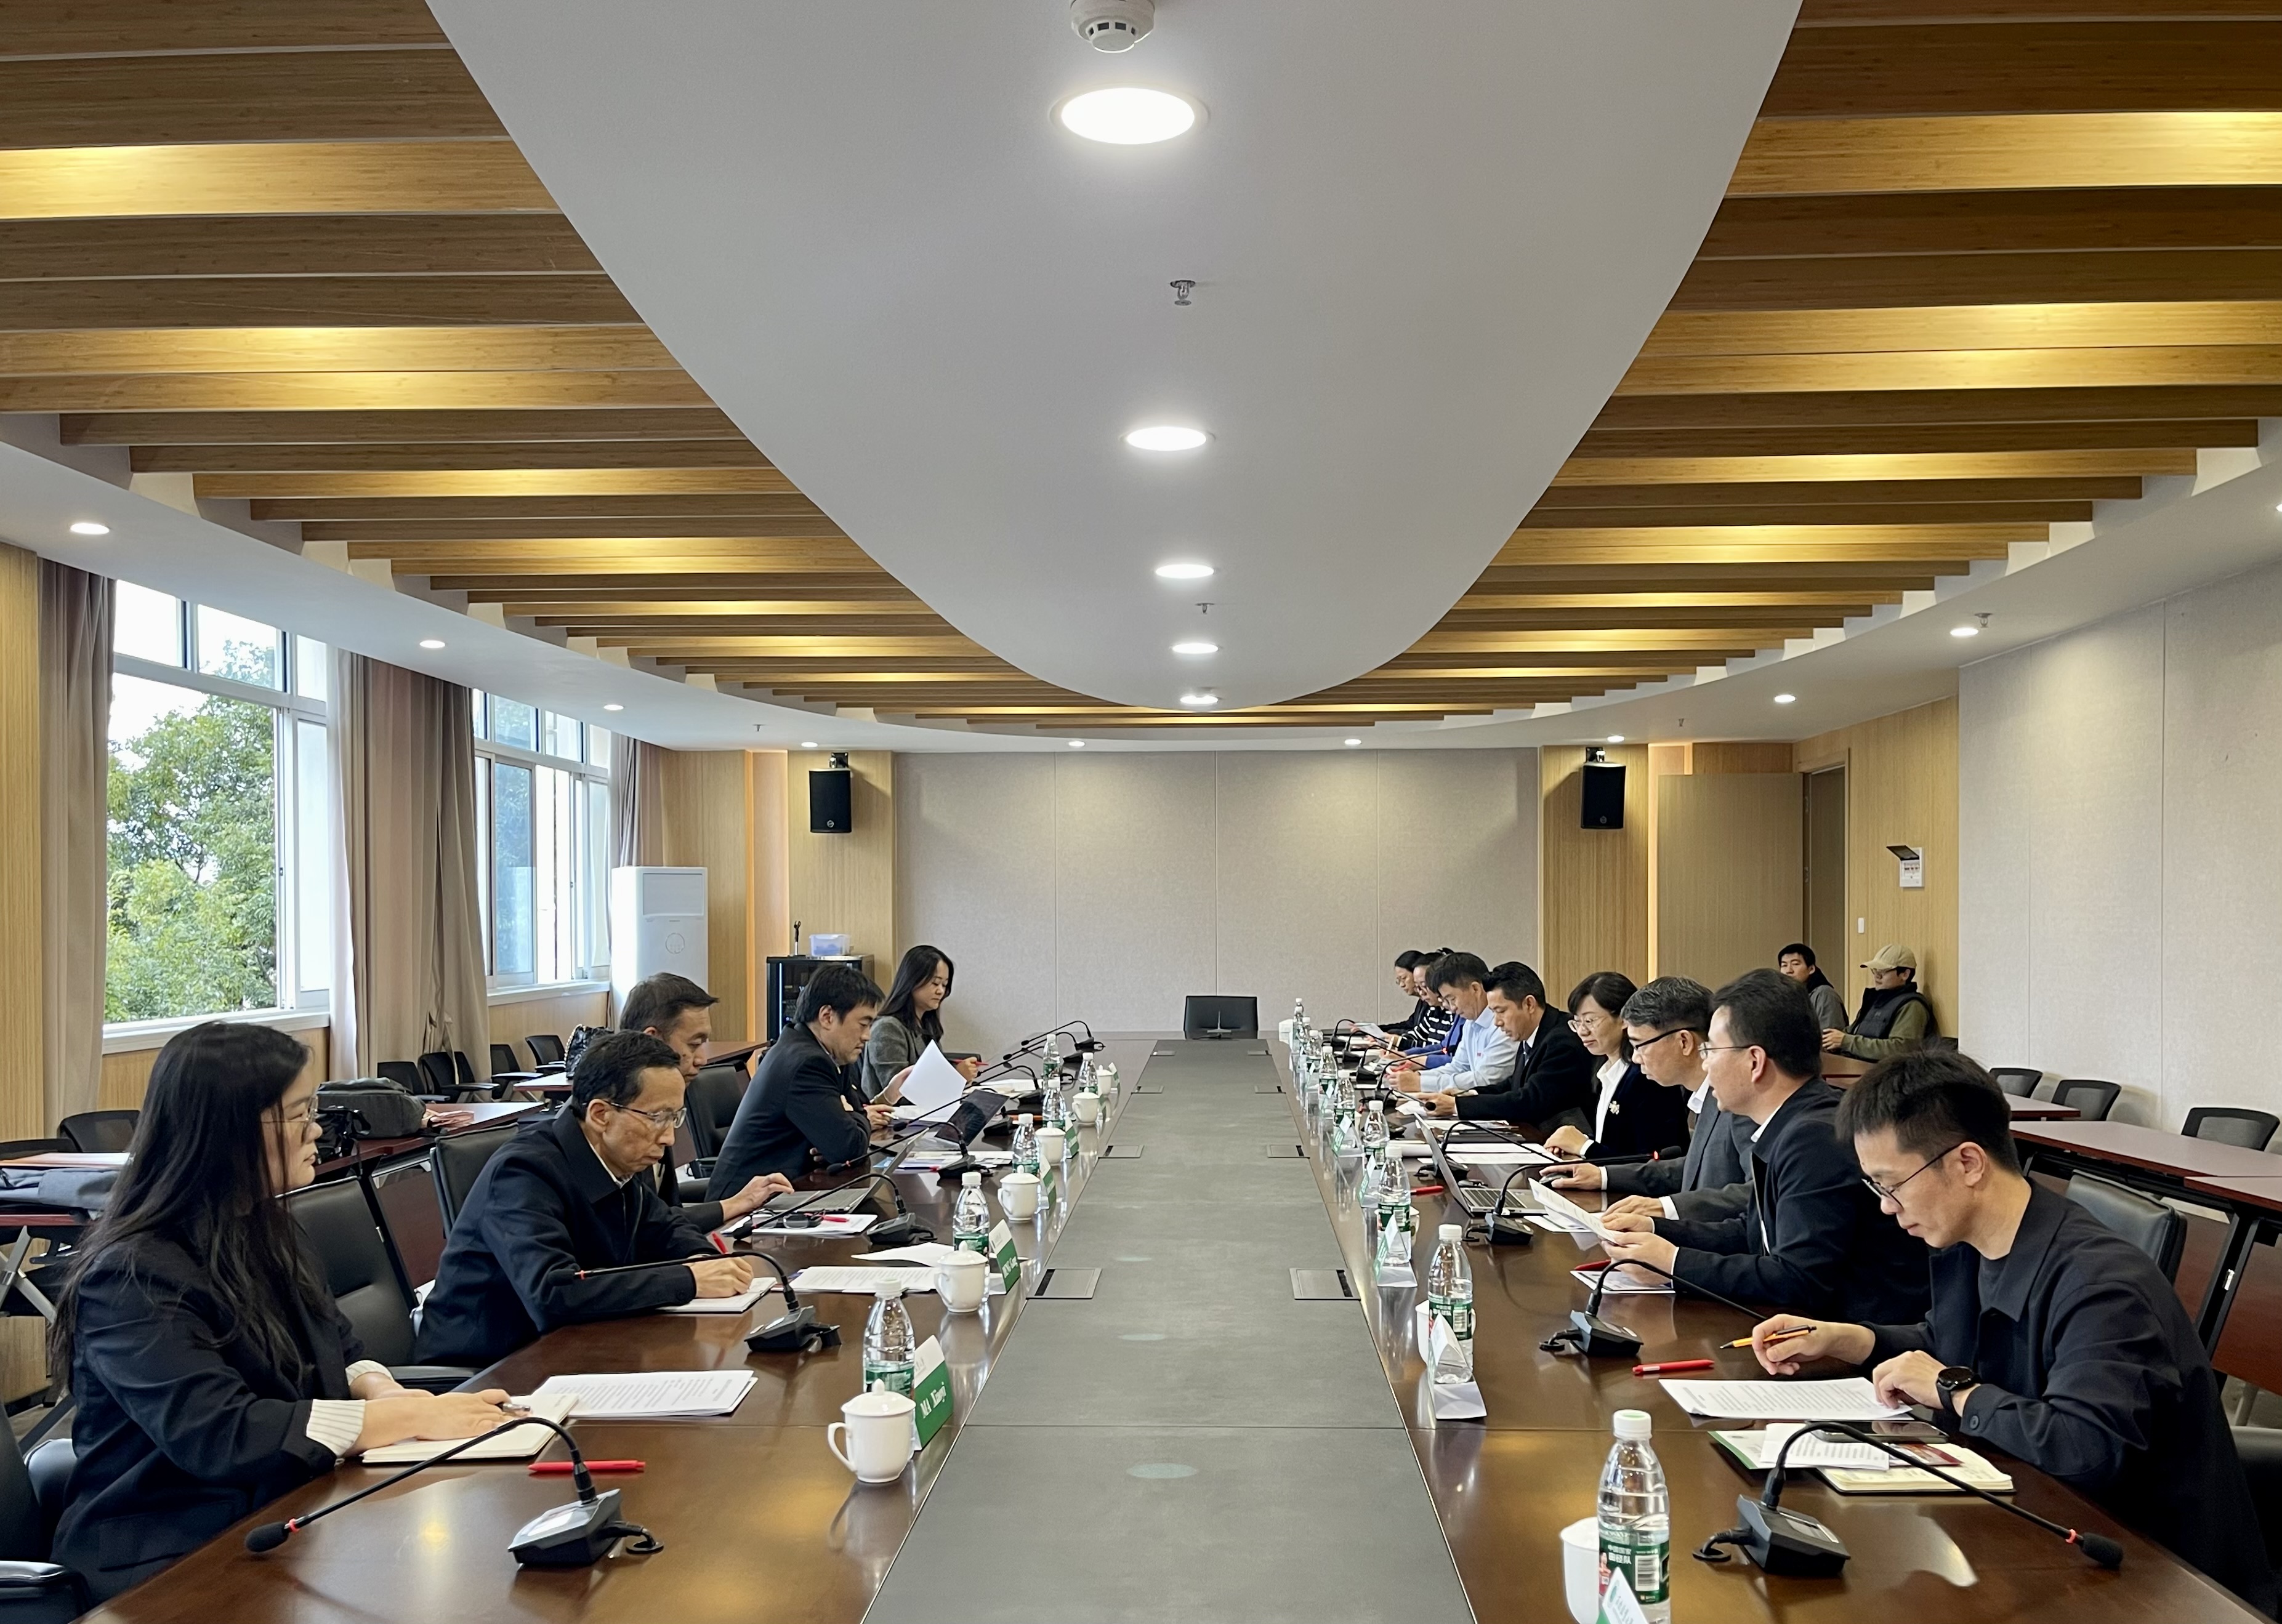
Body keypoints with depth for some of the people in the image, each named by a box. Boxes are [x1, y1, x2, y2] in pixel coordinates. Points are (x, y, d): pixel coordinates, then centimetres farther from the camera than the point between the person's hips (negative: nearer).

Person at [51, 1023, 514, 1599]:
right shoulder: (134, 1279, -18)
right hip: (172, 1558, -8)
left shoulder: (264, 1229, 9)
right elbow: (216, 1434, -27)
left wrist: (380, 1392, -7)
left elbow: (338, 1351, 17)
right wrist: (409, 1418, -26)